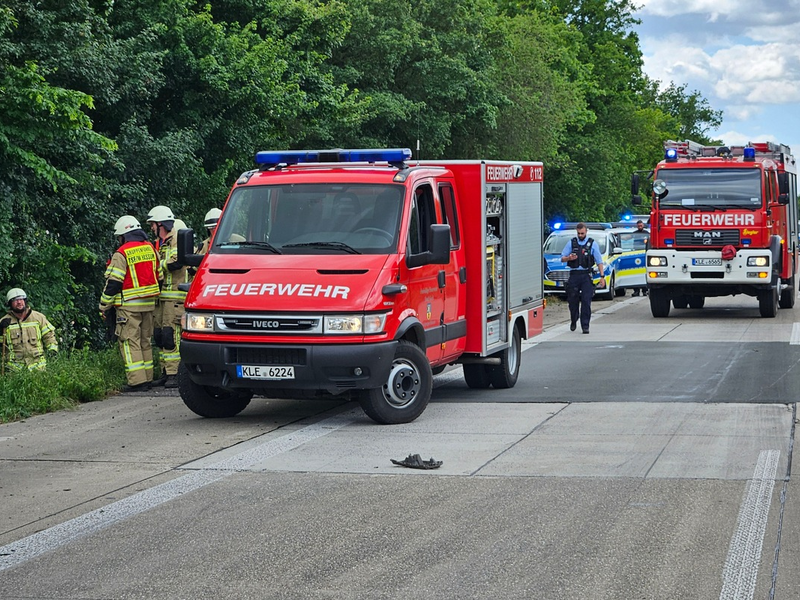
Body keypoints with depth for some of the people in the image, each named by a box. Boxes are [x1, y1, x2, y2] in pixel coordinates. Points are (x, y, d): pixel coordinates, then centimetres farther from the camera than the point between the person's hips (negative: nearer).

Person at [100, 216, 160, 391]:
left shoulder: (122, 253, -11)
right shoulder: (150, 249, 9)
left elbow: (113, 283, -12)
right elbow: (159, 276, 16)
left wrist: (104, 306, -3)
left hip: (129, 305, -7)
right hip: (149, 304, 7)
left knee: (129, 341, -4)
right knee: (145, 340, 14)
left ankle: (137, 380, -10)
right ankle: (148, 378, 15)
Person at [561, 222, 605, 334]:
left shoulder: (592, 244, 7)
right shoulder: (571, 243, 10)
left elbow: (599, 261, 7)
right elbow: (562, 258, 9)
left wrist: (602, 276, -1)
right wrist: (569, 258, -14)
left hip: (586, 275, -1)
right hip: (574, 274, 1)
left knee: (586, 301, -7)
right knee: (573, 300, 3)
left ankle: (585, 326, -5)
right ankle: (573, 321, 27)